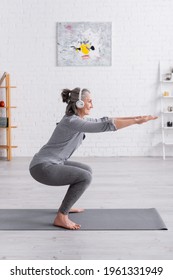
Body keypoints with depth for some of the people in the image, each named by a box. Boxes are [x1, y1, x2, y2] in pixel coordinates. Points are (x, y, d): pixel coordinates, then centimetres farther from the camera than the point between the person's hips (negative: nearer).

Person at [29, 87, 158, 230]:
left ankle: (66, 206, 28)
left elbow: (103, 120, 13)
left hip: (51, 164, 10)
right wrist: (137, 121, -22)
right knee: (85, 177, -22)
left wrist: (135, 117, 9)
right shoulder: (72, 121, -21)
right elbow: (105, 126, -25)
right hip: (42, 167, -10)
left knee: (86, 170, 21)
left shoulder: (77, 119, 8)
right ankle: (61, 217, -13)